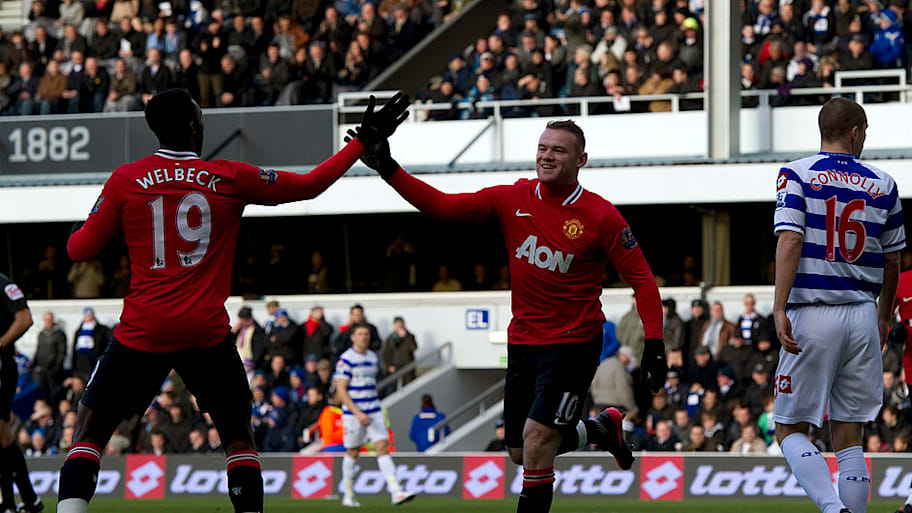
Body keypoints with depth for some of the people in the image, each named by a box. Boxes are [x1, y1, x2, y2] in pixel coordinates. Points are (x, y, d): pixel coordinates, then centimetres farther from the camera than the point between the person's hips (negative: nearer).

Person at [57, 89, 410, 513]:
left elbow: (80, 250, 5)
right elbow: (310, 186, 11)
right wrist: (363, 143, 20)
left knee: (90, 429, 6)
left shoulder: (125, 180, 1)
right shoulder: (230, 178, 3)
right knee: (237, 433, 17)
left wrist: (78, 232, 28)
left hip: (142, 331, 0)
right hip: (207, 331, 0)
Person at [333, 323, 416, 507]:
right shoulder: (346, 359, -9)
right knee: (352, 452, 5)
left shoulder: (373, 357, 11)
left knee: (383, 448, -7)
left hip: (374, 412, 5)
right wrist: (358, 413, -20)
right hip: (353, 412, -5)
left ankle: (396, 492, -17)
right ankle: (348, 496, 19)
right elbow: (341, 391, -14)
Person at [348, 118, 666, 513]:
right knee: (521, 454, 12)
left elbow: (642, 280, -7)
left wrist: (654, 344, -16)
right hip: (523, 342, 5)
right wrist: (388, 169, -9)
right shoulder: (513, 200, 0)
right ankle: (603, 428, 39)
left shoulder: (600, 216, -10)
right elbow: (443, 206, 0)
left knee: (537, 442, -17)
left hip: (573, 345, -5)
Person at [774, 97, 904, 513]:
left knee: (790, 429, 4)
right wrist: (884, 318, 29)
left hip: (812, 316, -3)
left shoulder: (797, 175, -2)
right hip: (863, 316, 3)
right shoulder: (882, 185, 8)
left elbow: (790, 243, -14)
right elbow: (892, 263, 15)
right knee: (849, 438, 9)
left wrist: (779, 310, -17)